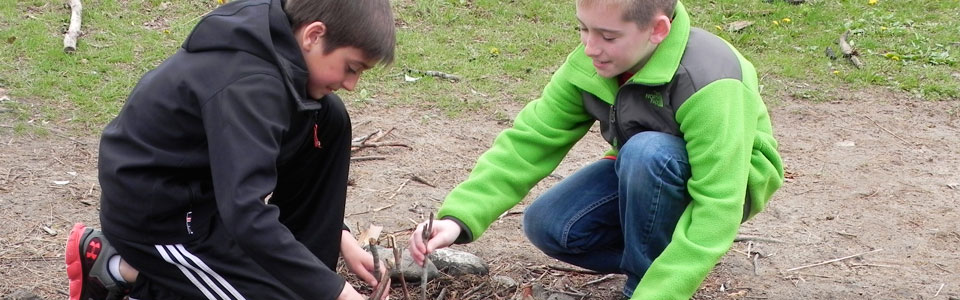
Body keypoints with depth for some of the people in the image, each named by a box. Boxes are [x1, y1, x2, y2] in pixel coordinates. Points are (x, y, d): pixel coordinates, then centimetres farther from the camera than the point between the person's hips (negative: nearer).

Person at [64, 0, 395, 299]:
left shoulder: (270, 40, -2)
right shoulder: (247, 84, -30)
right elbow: (246, 216, -38)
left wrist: (339, 236, 5)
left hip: (199, 184, 9)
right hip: (155, 213, -9)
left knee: (328, 119, -1)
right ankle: (120, 268, -1)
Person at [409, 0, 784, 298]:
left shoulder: (709, 84, -36)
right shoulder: (590, 65, -18)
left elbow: (717, 211, -37)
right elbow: (531, 141, -18)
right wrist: (459, 216, -31)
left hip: (729, 180, -6)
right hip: (645, 174, 6)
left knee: (647, 152, -36)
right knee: (547, 226, -14)